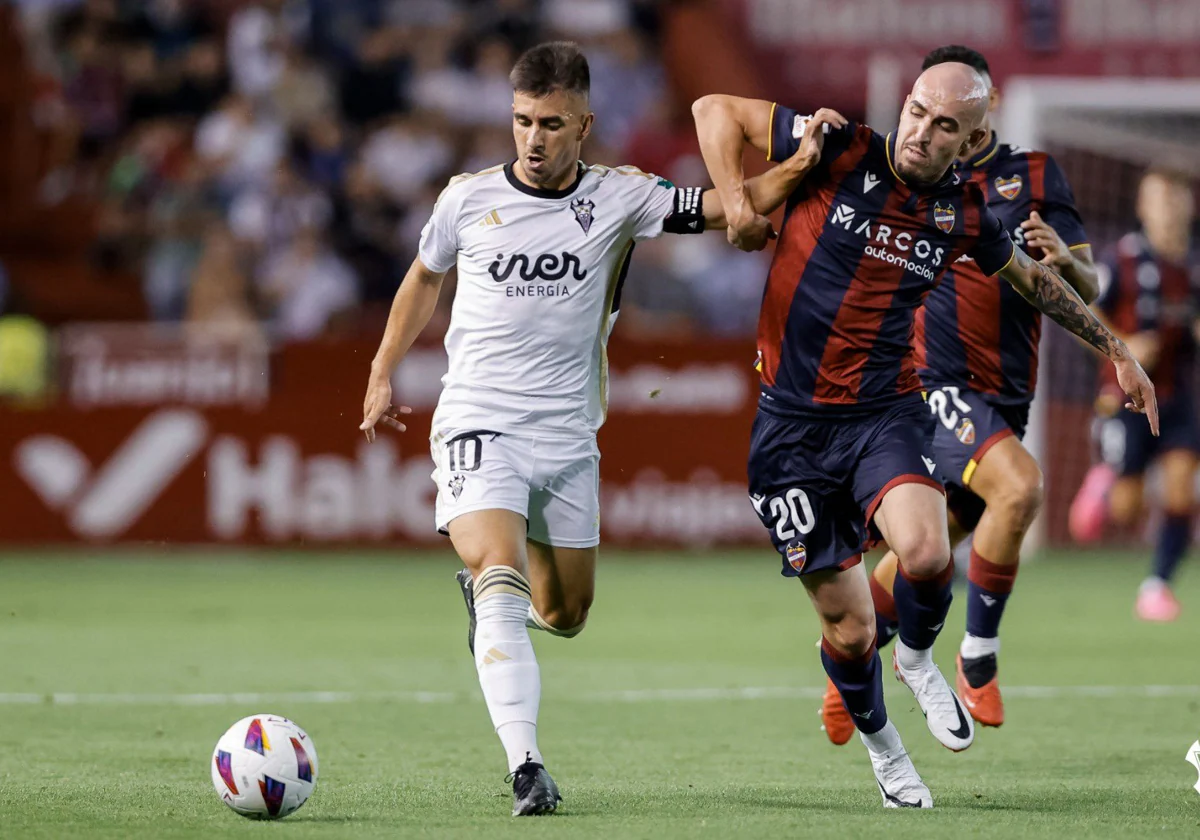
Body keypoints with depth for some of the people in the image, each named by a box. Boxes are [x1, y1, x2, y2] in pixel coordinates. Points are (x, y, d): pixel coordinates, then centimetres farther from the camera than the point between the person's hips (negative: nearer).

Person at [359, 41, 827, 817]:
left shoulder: (619, 198, -2)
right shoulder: (469, 199, -1)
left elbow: (733, 208, -2)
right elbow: (424, 279, 18)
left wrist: (799, 165, -20)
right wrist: (383, 374, 22)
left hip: (568, 435, 3)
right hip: (479, 424, -3)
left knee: (566, 614, 11)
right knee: (501, 580, -23)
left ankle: (482, 588, 46)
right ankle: (527, 767, -29)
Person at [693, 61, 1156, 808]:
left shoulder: (964, 213, 1)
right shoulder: (839, 153, -9)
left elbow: (1032, 278, 22)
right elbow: (716, 110, -1)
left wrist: (1115, 349, 27)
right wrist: (736, 201, -15)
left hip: (888, 415, 1)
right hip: (795, 424, -1)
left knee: (925, 554, -30)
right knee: (848, 629, -1)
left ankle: (918, 657, 6)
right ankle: (881, 745, 31)